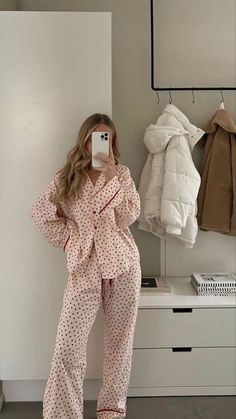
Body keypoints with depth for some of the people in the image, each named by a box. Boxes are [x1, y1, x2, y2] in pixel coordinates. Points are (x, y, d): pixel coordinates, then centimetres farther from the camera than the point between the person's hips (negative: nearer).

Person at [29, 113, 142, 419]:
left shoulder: (121, 173, 5)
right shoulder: (66, 178, 5)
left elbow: (128, 217, -8)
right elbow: (40, 213, 11)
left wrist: (111, 175, -15)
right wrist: (67, 240, 3)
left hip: (123, 264, 1)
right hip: (85, 268, 0)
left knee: (120, 340, 9)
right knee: (68, 345, -5)